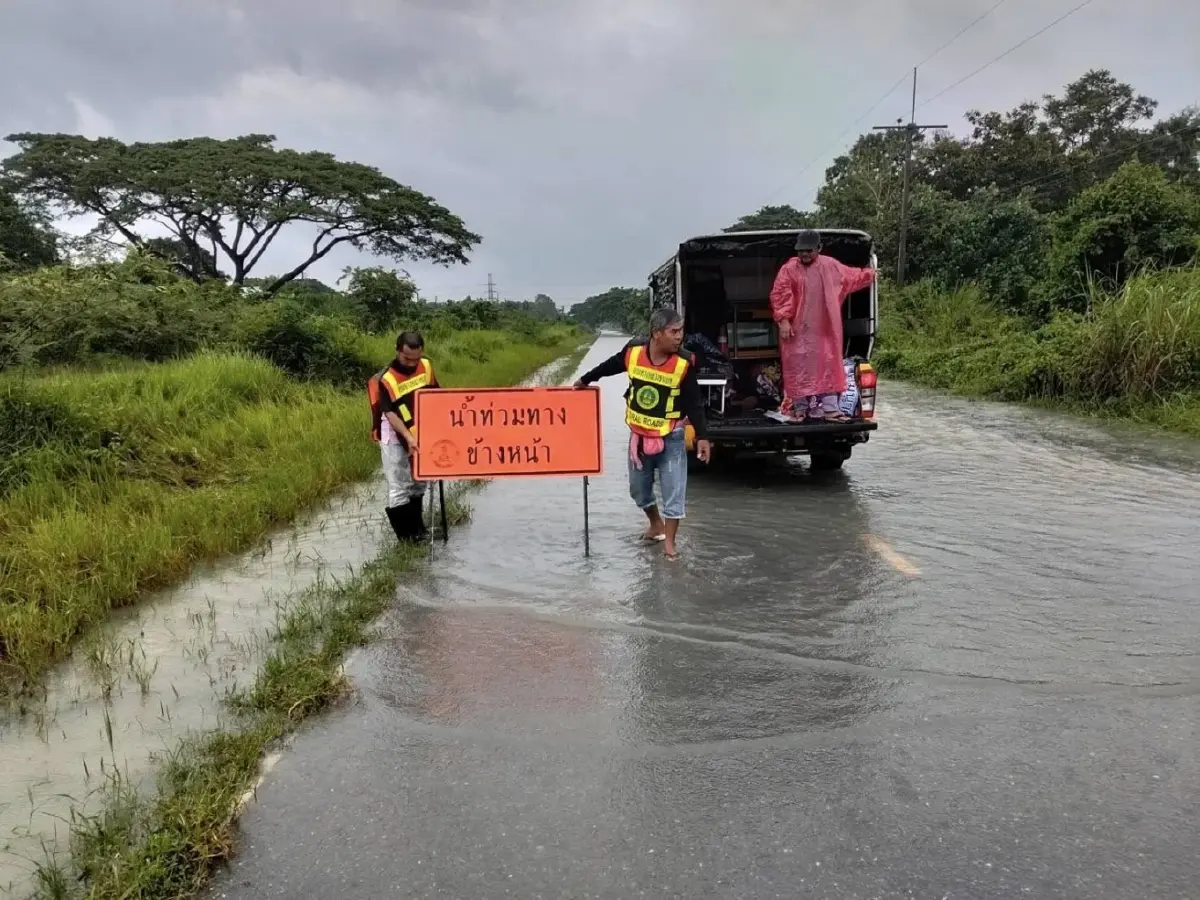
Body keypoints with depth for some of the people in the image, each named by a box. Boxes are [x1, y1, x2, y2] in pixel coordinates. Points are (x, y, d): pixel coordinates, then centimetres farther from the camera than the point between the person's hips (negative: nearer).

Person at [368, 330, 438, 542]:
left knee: (419, 482, 17)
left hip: (421, 435, 6)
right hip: (395, 439, -6)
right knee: (399, 487, -1)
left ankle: (418, 526, 32)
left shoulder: (426, 366, -5)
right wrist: (408, 437, -34)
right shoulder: (387, 378, -22)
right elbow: (389, 413, -24)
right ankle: (406, 535, 7)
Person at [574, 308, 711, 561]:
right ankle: (656, 525, 41)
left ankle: (669, 542, 10)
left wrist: (702, 436, -16)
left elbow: (694, 403, -10)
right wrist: (585, 380, 21)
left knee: (673, 490, -3)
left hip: (670, 436, -3)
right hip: (639, 434, 3)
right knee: (638, 489, 17)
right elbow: (610, 366, 8)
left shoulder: (684, 363, -18)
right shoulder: (633, 351, -14)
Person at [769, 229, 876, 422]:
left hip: (824, 330, 4)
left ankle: (830, 409, 11)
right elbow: (779, 295, -11)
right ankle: (800, 408, 10)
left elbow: (852, 277, 24)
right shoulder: (789, 269, -7)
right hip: (798, 330, -4)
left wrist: (870, 274, 35)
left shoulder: (831, 266, 6)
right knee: (799, 368, 0)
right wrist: (783, 320, -19)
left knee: (828, 366, 5)